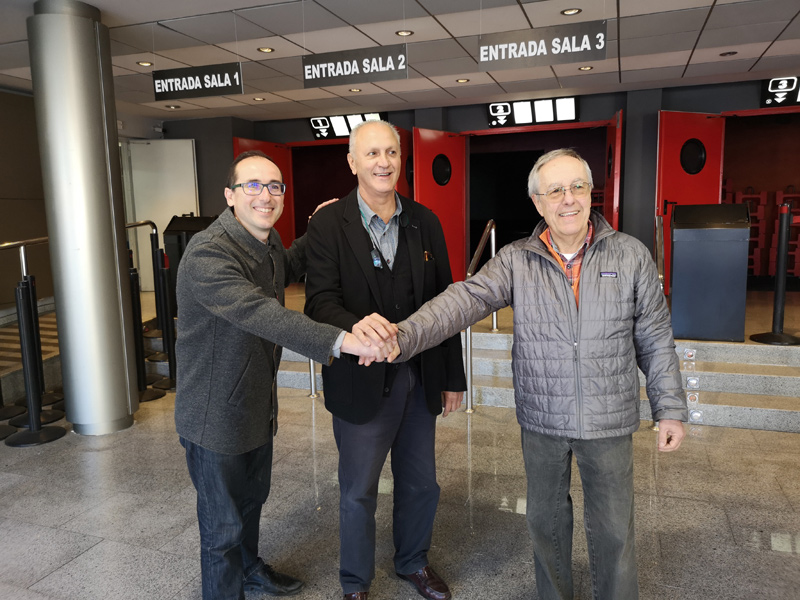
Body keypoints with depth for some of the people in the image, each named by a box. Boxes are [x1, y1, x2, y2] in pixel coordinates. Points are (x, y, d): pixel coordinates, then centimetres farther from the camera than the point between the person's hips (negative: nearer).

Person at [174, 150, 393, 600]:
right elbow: (261, 314, -42)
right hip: (217, 415, -8)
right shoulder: (207, 255, -28)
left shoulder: (267, 242, 0)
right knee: (223, 524, 10)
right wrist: (341, 340, -52)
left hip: (258, 406, 9)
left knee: (253, 497, 29)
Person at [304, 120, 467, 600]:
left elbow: (444, 302, 5)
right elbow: (320, 301, -19)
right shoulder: (329, 224, -10)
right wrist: (355, 326, -42)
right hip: (361, 381, -4)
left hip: (419, 377, 4)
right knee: (359, 491, 13)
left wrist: (453, 376, 7)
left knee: (421, 484, 20)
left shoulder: (425, 222, 2)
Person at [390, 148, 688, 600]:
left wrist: (671, 408, 1)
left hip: (609, 420, 0)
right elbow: (464, 300, -21)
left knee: (614, 529, 13)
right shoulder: (516, 261, -7)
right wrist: (401, 338, -36)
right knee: (546, 519, 19)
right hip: (542, 419, 1)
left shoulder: (631, 255, -4)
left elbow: (656, 340, 1)